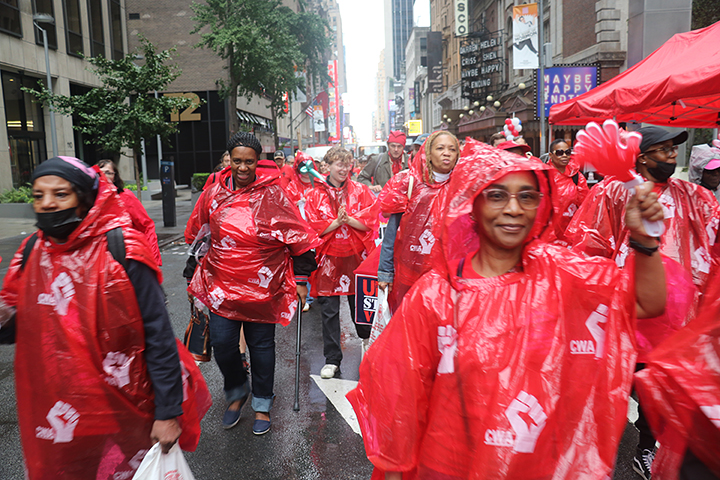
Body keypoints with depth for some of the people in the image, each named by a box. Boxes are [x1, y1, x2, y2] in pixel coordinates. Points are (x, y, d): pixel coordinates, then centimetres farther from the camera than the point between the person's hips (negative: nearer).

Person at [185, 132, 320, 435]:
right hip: (222, 284, 2)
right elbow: (195, 234, 18)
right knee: (222, 343, -1)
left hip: (262, 287, -2)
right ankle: (236, 392, 30)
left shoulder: (273, 194, -7)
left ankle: (262, 405, 30)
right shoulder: (214, 193, 2)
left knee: (261, 346, 9)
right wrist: (194, 268, 21)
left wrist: (301, 278, -3)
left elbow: (300, 238, -3)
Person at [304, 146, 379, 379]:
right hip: (328, 258, -1)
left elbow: (369, 221, -3)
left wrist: (348, 219, -18)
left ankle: (367, 336, 45)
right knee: (329, 310, 1)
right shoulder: (315, 195, 2)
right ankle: (332, 360, 14)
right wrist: (337, 221, -16)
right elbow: (314, 227, -4)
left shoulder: (360, 191, 5)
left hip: (356, 255, 1)